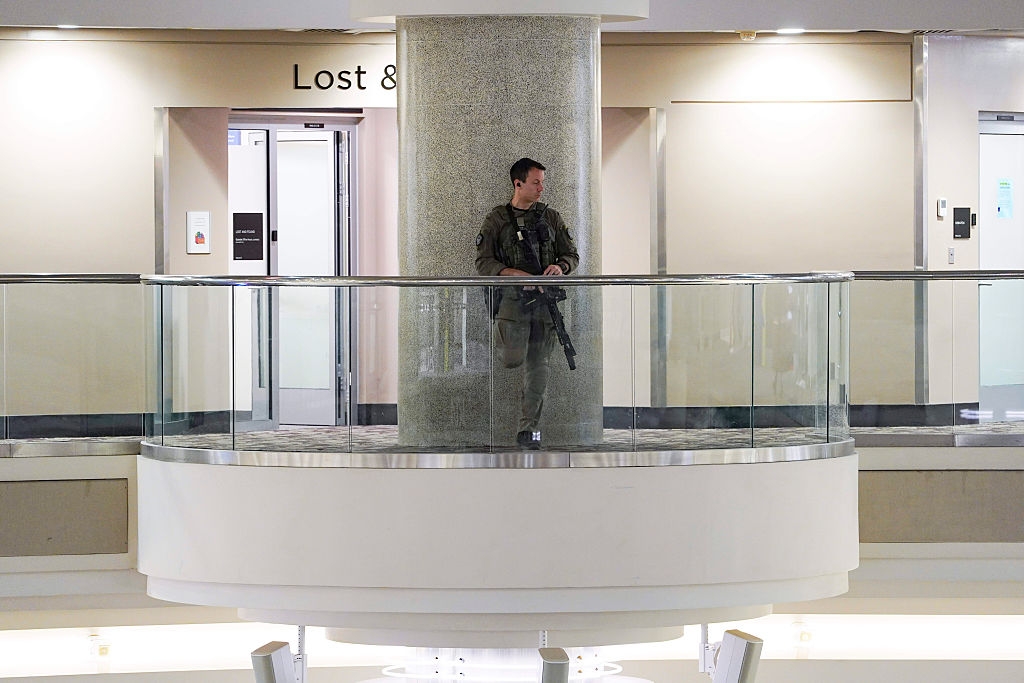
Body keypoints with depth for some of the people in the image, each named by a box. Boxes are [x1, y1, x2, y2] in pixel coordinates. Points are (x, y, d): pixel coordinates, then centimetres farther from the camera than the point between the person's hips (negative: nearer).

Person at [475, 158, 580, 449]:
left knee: (539, 365, -2)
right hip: (512, 297, -2)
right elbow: (484, 263, -3)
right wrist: (516, 275, -19)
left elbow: (572, 255, 14)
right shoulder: (497, 219, 3)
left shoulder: (550, 217, 12)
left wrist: (561, 266, -10)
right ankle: (501, 337, 23)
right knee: (513, 359, -14)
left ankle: (528, 429, 3)